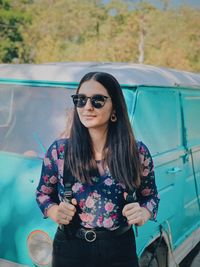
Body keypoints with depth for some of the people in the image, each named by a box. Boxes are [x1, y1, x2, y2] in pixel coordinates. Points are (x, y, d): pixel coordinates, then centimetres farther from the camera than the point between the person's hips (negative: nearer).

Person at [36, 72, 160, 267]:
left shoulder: (138, 152, -5)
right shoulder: (58, 150, -5)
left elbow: (151, 196, 7)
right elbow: (42, 193, 7)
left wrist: (144, 213, -14)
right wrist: (54, 212, -13)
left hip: (120, 251, 1)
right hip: (69, 250, 0)